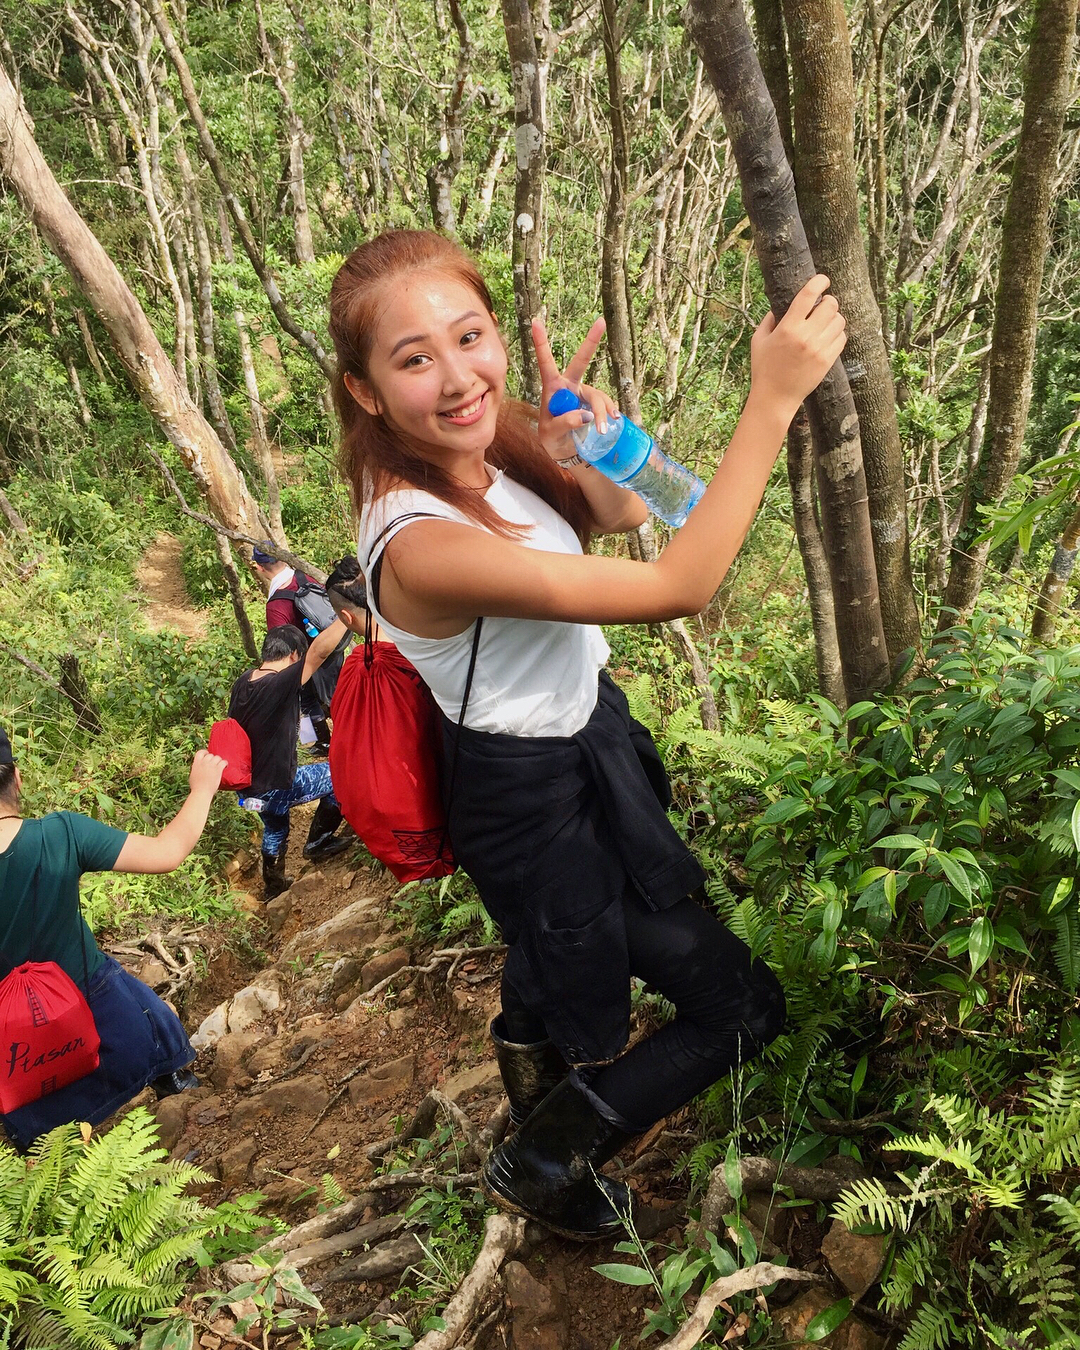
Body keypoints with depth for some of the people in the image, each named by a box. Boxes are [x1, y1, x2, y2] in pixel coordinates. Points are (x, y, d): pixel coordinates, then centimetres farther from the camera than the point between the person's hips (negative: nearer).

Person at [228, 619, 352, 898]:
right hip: (276, 789, -8)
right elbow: (319, 650, -35)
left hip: (247, 789, 8)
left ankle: (274, 886, 55)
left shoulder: (244, 681, -1)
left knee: (275, 829, 35)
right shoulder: (282, 684, -26)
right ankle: (318, 841, 20)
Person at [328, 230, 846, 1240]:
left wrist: (583, 450, -20)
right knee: (742, 1005, 6)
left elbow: (625, 513, 1)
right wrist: (773, 398, -34)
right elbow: (677, 587, -34)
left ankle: (528, 1038, 68)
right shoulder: (424, 548, -36)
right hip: (533, 803, -8)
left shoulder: (485, 428, -12)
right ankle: (546, 1163, 25)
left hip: (583, 728, 8)